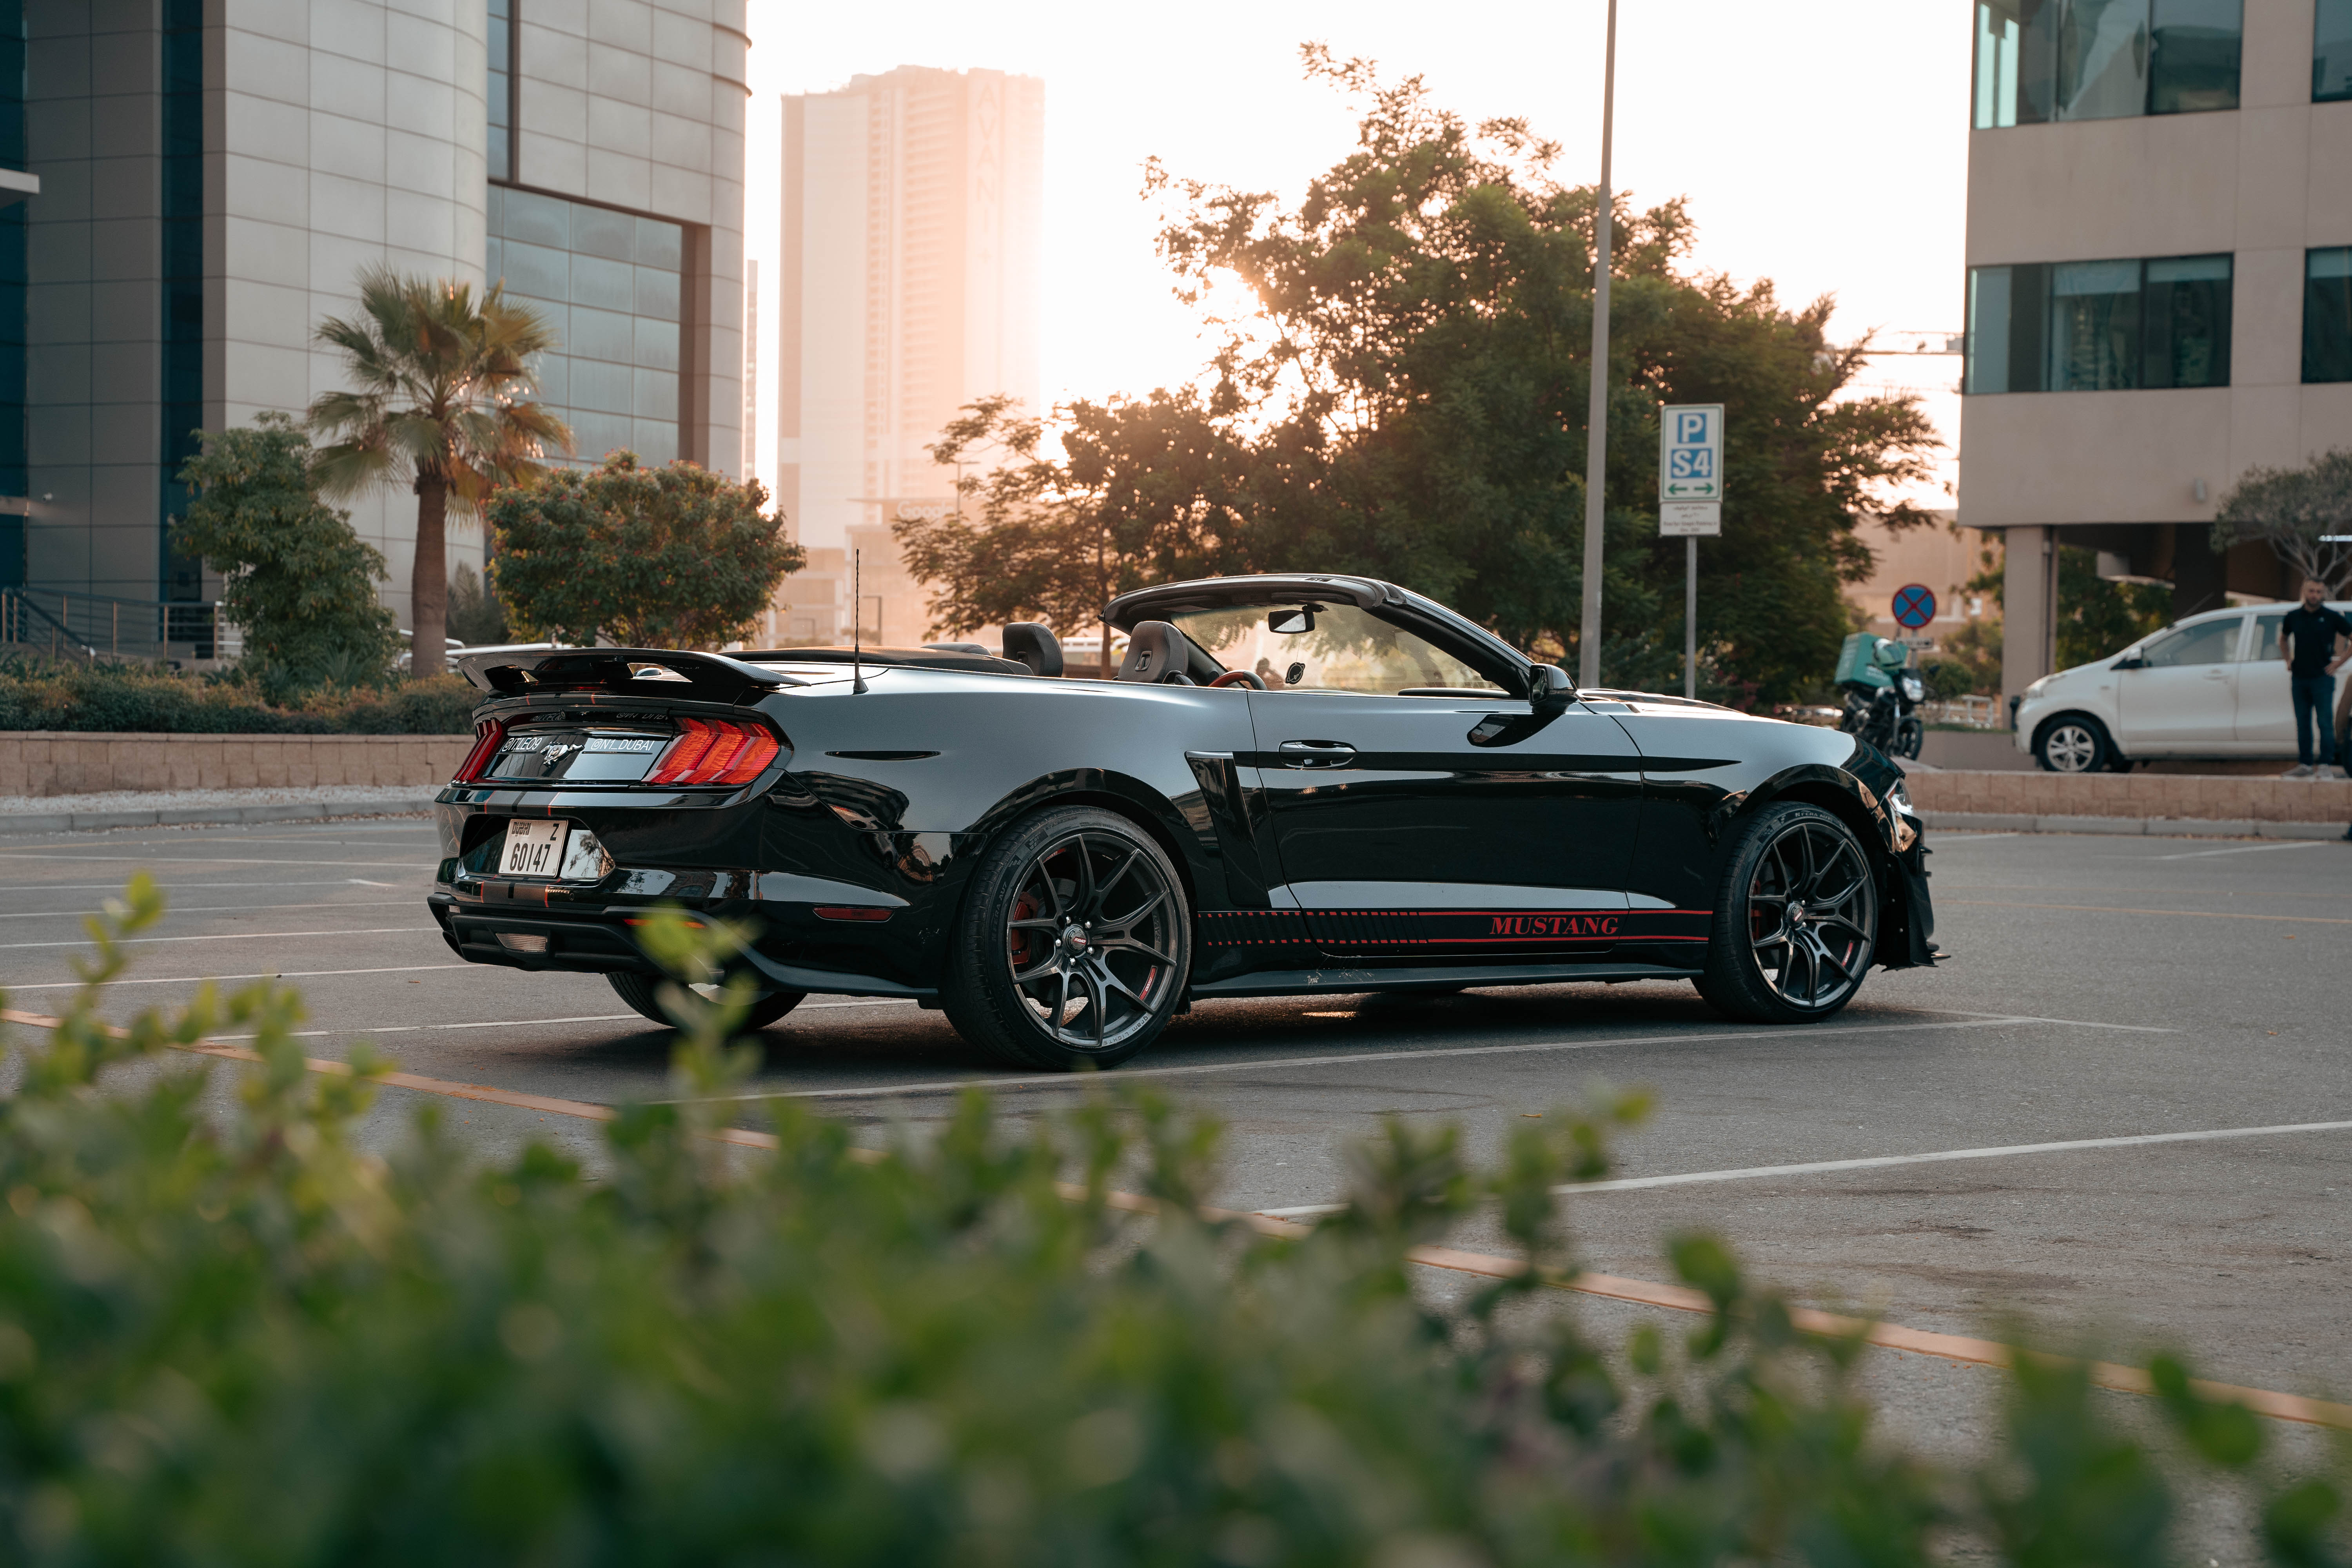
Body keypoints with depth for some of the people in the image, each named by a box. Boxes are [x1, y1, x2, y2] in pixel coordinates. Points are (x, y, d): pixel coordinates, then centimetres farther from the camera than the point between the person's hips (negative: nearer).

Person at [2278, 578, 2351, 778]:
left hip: (2322, 678, -4)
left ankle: (2324, 764, -4)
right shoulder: (2293, 617, 8)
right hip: (2299, 678, 4)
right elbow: (2283, 638, 28)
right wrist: (2288, 660, 15)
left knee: (2325, 723, -5)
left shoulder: (2332, 618, -2)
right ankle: (2305, 764, 12)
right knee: (2303, 724, 7)